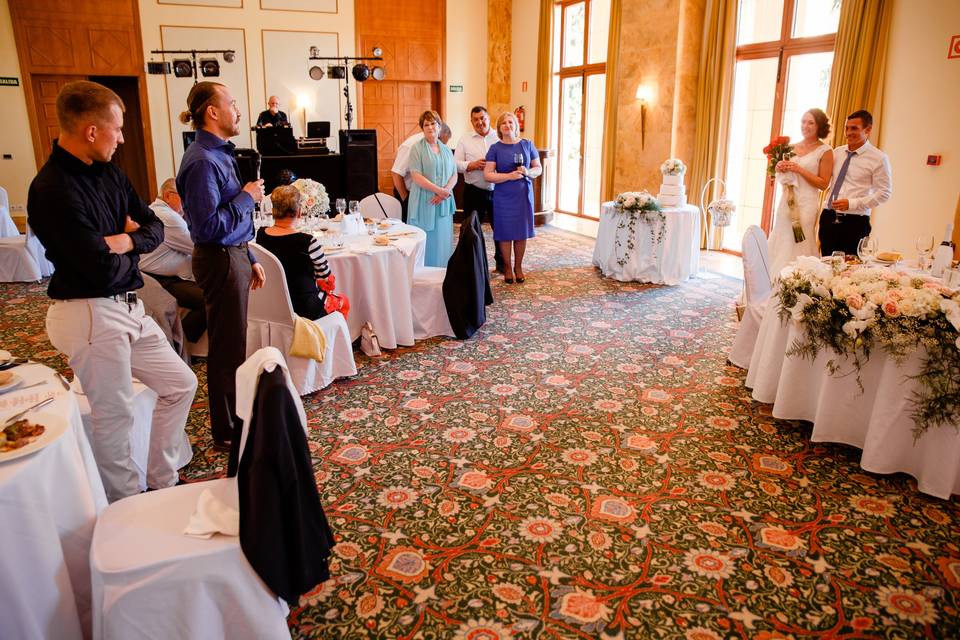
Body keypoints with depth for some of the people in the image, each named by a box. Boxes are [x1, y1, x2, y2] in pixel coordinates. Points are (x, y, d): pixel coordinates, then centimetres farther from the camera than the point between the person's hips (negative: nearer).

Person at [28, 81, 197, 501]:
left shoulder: (108, 173, 6)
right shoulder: (52, 191, -20)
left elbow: (154, 227, 9)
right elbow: (103, 270, -23)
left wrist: (125, 240, -11)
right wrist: (127, 255, -2)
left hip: (127, 307, 9)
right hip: (90, 314, -9)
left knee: (179, 383, 15)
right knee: (114, 417, 3)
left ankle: (162, 482, 30)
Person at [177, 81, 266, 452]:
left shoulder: (219, 153, 11)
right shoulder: (202, 161, -20)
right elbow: (208, 227, -25)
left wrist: (250, 260, 18)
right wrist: (247, 197, -16)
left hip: (234, 256, 10)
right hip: (220, 261, -10)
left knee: (233, 345, 19)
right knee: (227, 349, 1)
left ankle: (234, 418, 34)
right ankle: (227, 433, 16)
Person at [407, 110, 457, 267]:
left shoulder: (446, 150, 14)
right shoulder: (417, 148, -1)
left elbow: (454, 176, 9)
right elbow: (416, 176, -11)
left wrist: (445, 192, -10)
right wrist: (439, 190, -16)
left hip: (443, 203, 5)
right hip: (424, 203, -4)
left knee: (442, 241, 5)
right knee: (425, 241, -4)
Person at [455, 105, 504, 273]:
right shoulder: (465, 141, 6)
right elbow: (456, 164, 0)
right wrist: (472, 165, -15)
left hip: (497, 191, 0)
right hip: (474, 192, 0)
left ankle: (501, 262, 25)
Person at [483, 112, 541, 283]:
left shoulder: (527, 145, 5)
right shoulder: (495, 149, -1)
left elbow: (538, 168, 9)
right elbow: (487, 175, -8)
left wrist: (528, 172, -14)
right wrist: (510, 175, -19)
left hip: (524, 195, 2)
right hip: (503, 197, -2)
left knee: (521, 232, 6)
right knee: (505, 233, 1)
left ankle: (518, 267, 21)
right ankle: (508, 268, 17)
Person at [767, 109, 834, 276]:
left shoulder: (825, 151, -3)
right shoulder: (792, 147, 12)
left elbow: (823, 183, -7)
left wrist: (800, 169, -14)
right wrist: (780, 169, 0)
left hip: (806, 203, -6)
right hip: (786, 200, 6)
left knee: (798, 248, -6)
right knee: (780, 245, 6)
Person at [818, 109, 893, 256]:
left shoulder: (878, 158, -4)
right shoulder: (837, 152, 11)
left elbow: (884, 193, -6)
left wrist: (852, 203, -16)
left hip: (855, 222, -4)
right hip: (829, 218, 5)